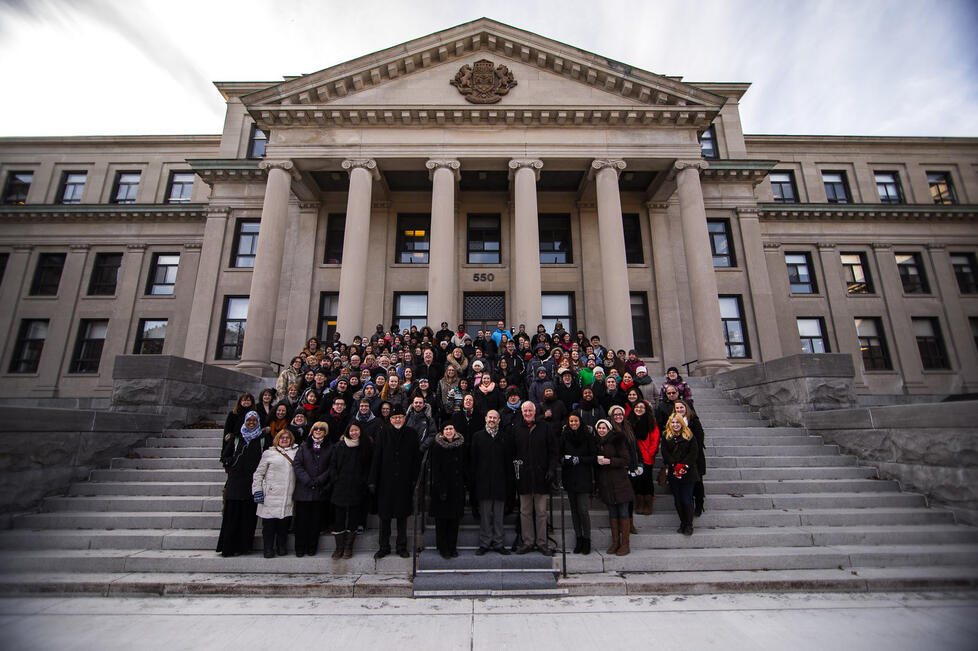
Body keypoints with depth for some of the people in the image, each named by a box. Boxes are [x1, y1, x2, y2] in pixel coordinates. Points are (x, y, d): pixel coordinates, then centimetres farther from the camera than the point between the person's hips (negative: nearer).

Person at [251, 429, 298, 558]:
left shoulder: (295, 453, 12)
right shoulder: (269, 453, 5)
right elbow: (259, 473, 5)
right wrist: (257, 490, -2)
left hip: (288, 497, 2)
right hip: (271, 496, -2)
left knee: (284, 523, 6)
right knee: (269, 523, 1)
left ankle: (281, 546, 22)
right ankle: (268, 548, 16)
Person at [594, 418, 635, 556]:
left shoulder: (617, 440, -7)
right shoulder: (597, 443, 11)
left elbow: (626, 460, -12)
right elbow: (595, 463, 21)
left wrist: (610, 461, -19)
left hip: (619, 481, -5)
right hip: (606, 483, 5)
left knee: (623, 512, 0)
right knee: (612, 513, 11)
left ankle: (625, 544, 8)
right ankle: (615, 542, 18)